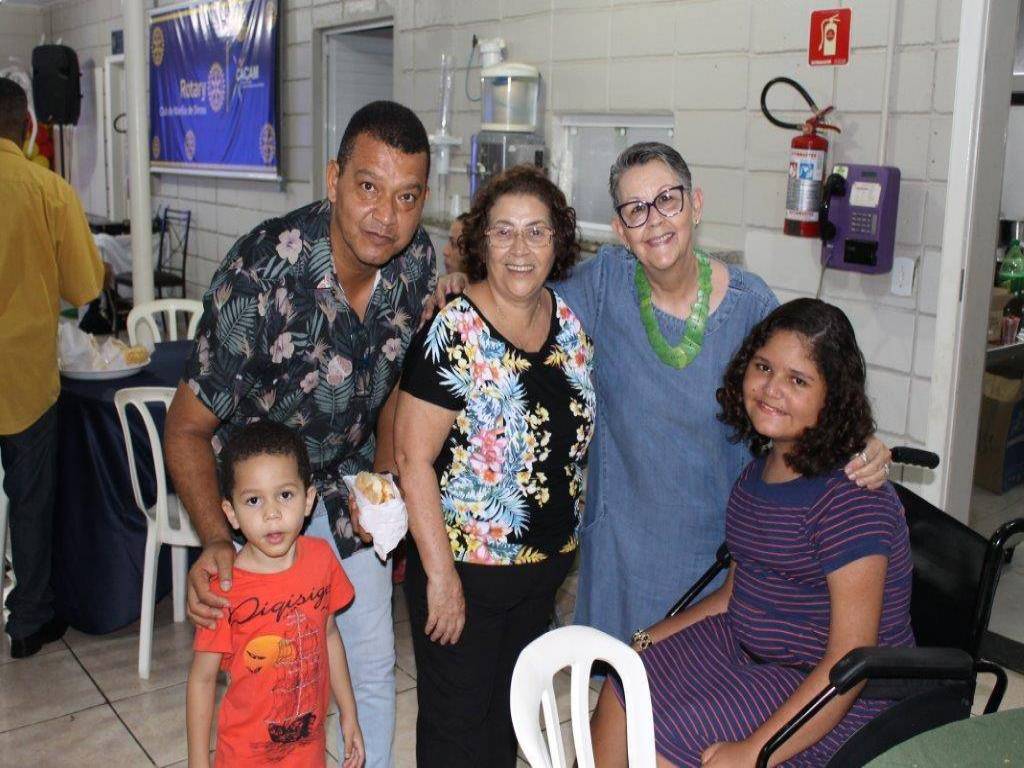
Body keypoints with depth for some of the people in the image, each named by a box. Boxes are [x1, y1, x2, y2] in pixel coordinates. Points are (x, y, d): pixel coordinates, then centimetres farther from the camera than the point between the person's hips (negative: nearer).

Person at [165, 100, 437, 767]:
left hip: (347, 479, 5)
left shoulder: (419, 264, -15)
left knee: (374, 666, 12)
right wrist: (217, 544, -36)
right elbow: (187, 428, -23)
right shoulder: (260, 275, -31)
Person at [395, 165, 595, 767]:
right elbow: (414, 458, -19)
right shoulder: (455, 333, -19)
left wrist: (565, 542, 10)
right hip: (466, 565, -6)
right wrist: (441, 574, -20)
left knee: (512, 709, 23)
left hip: (548, 561, 6)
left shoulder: (571, 322, 0)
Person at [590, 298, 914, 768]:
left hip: (836, 705, -8)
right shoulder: (763, 466, 4)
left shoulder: (850, 498, -24)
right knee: (621, 693, -5)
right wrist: (647, 641, 6)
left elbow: (849, 662, -25)